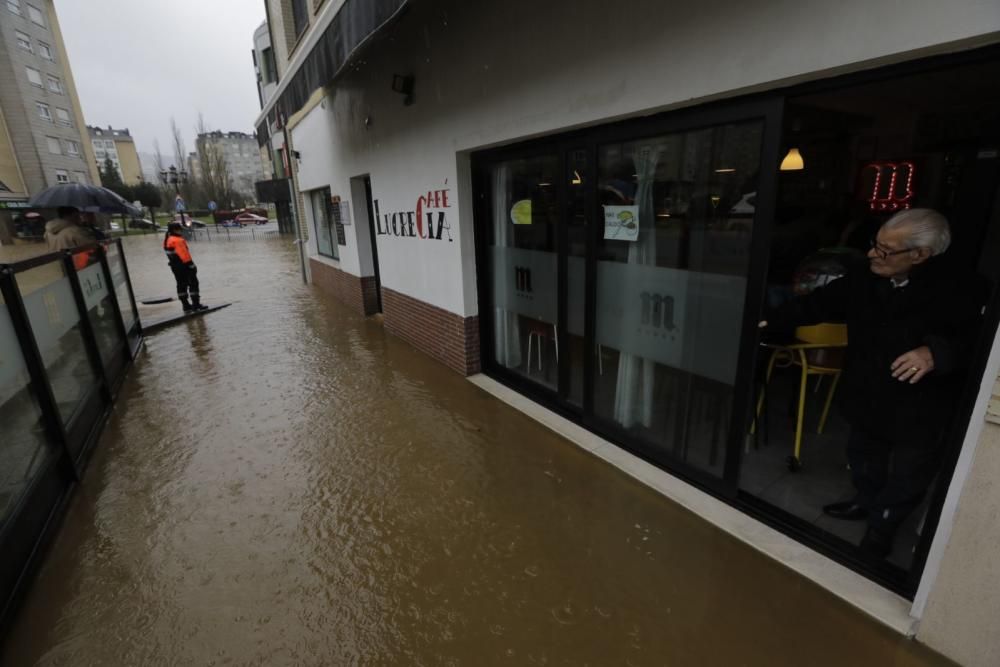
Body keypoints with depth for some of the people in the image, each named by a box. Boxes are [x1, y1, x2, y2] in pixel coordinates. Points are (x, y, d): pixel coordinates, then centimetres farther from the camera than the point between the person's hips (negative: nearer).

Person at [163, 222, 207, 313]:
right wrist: (191, 264, -19)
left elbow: (172, 255, 15)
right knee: (193, 284, -4)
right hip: (184, 265, -10)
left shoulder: (167, 240, 13)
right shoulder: (178, 240, -17)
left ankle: (186, 306, 16)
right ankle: (196, 305, -5)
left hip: (175, 266, 10)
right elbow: (184, 254, -23)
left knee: (181, 285, 12)